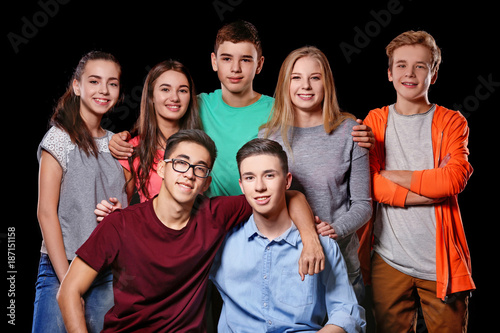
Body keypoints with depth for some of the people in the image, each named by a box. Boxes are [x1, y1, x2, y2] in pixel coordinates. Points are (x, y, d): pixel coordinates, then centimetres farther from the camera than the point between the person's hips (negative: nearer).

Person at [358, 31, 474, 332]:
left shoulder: (452, 122, 4)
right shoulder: (376, 121, 7)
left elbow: (454, 180, -13)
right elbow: (369, 184, -6)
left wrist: (390, 175, -9)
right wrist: (429, 189, -14)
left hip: (442, 262, -1)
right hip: (390, 260, 1)